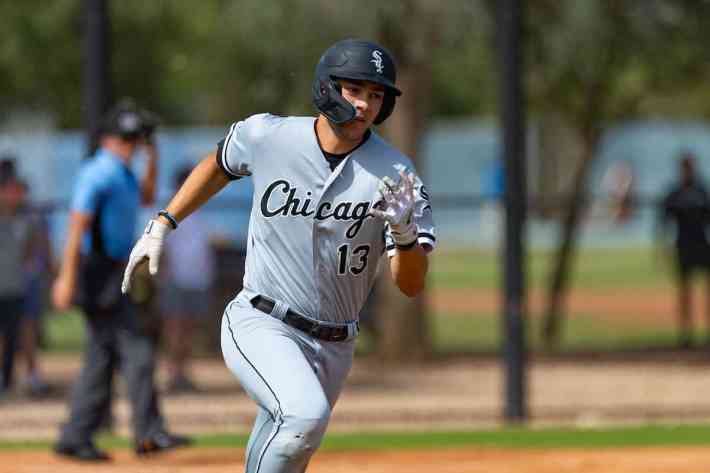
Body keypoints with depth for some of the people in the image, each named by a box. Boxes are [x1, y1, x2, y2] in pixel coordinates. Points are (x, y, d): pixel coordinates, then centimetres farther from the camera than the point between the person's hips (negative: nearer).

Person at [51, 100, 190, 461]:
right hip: (98, 274, -10)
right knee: (136, 350, -12)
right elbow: (77, 225, -20)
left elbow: (145, 198, 34)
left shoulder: (123, 174, 15)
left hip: (114, 275, 10)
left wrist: (153, 160, 20)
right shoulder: (99, 174, -15)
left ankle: (76, 438, 13)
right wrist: (67, 279, -25)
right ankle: (149, 433, -11)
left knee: (102, 357, 10)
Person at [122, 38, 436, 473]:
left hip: (332, 349, 3)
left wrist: (406, 234, -33)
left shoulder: (395, 175, -9)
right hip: (258, 324, -3)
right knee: (306, 416, -30)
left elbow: (412, 286, -13)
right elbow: (221, 164, 17)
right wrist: (163, 225, 15)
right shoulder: (266, 136, -8)